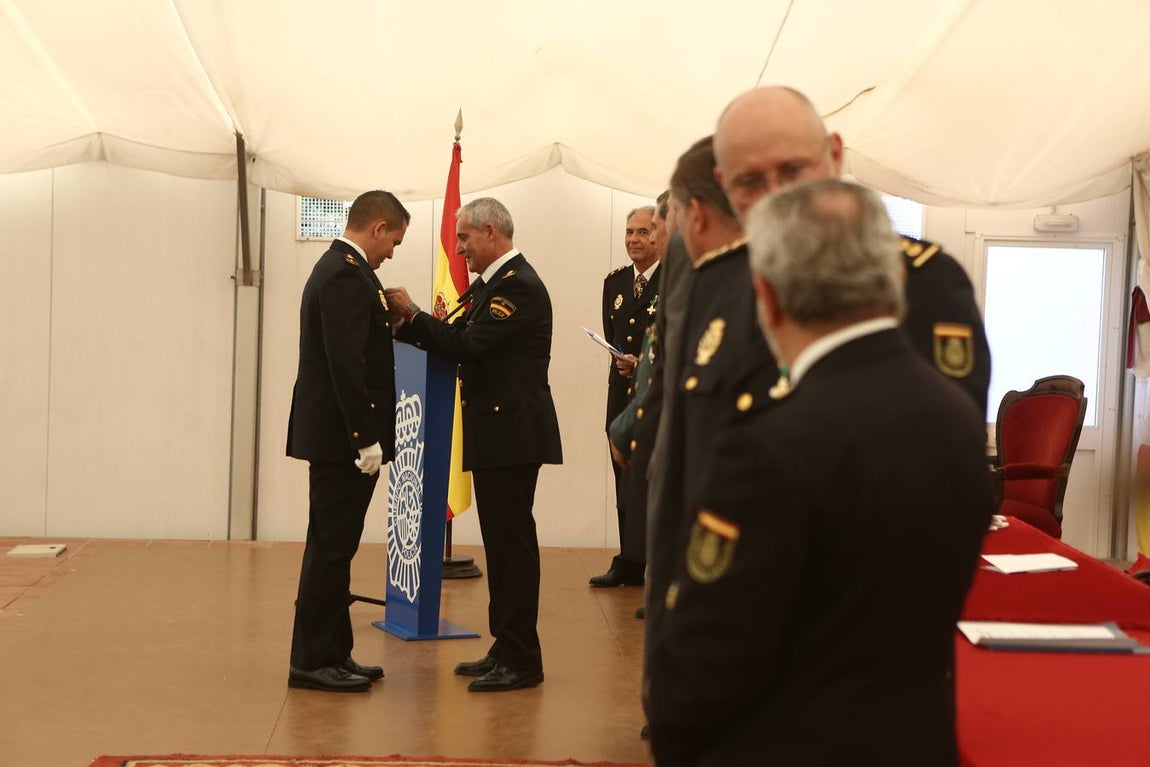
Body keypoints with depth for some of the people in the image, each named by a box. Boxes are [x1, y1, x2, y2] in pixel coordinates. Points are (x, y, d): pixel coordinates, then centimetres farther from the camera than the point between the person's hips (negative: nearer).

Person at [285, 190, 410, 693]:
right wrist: (366, 438, -23)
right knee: (331, 549, -4)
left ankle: (330, 654, 22)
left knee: (332, 548, 14)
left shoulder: (338, 268, 16)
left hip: (335, 436, 11)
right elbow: (346, 364, -23)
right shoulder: (347, 275, -16)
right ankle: (313, 660, 3)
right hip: (343, 437, -11)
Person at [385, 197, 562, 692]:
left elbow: (469, 344, -21)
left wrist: (411, 314, -13)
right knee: (503, 542, 13)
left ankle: (521, 660, 0)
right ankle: (506, 650, 21)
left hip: (513, 432, -10)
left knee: (512, 542, -6)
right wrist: (406, 321, 0)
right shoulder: (492, 283, 17)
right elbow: (459, 340, 12)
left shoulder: (518, 285, -15)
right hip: (496, 432, 10)